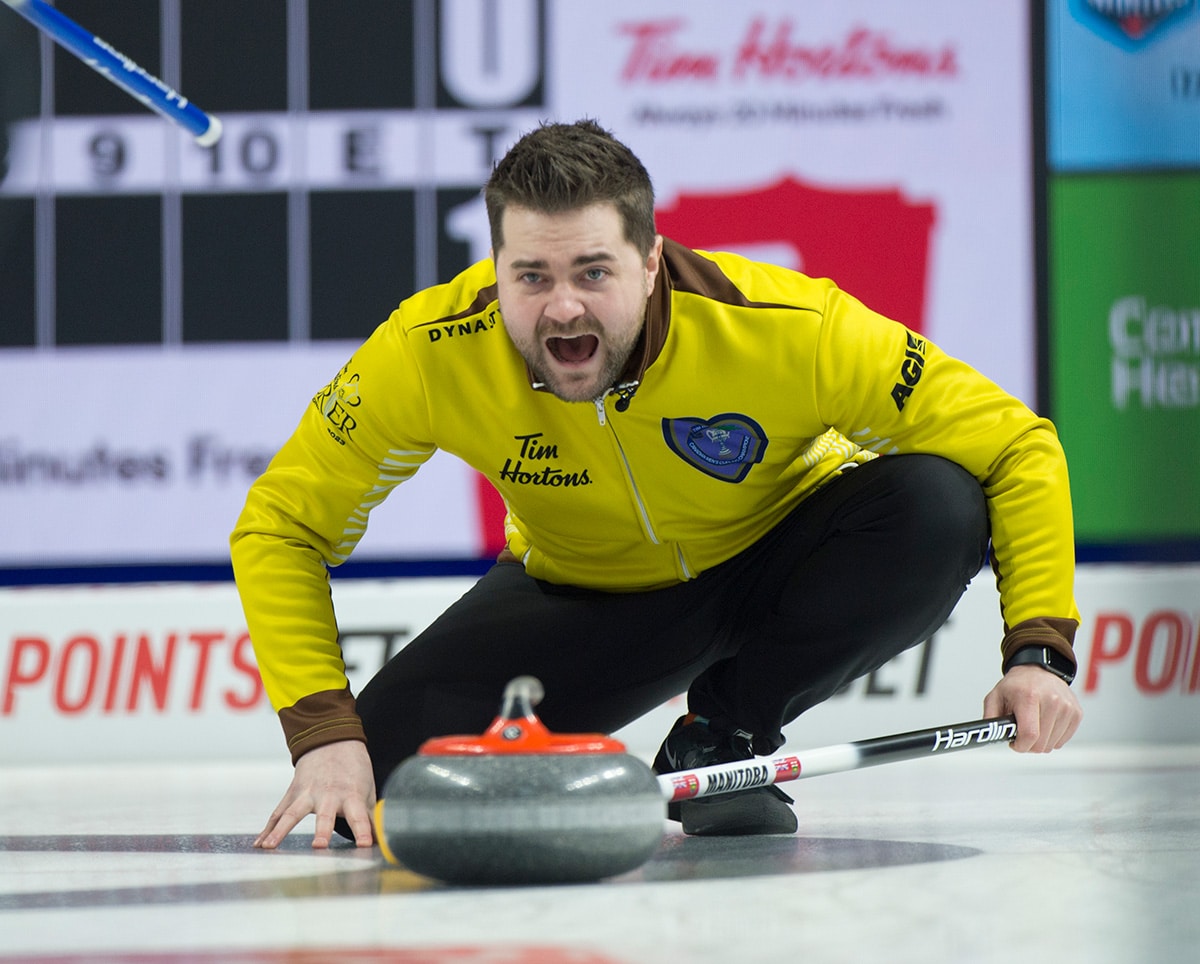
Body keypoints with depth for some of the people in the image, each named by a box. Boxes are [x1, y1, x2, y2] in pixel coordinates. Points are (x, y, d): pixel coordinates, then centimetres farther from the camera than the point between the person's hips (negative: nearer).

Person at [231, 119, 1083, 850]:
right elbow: (279, 529, -17)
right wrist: (325, 736, -29)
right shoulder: (431, 353, -28)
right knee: (377, 791, -22)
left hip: (777, 570, 0)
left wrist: (1038, 649, -35)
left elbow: (1017, 448, -24)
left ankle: (724, 737, -8)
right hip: (579, 596, 0)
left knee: (937, 508, -31)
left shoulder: (785, 328, -33)